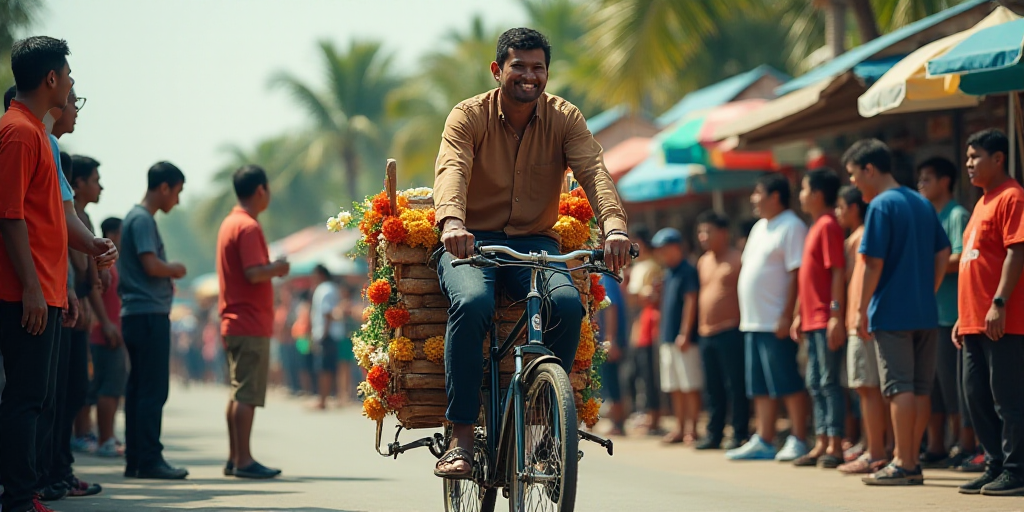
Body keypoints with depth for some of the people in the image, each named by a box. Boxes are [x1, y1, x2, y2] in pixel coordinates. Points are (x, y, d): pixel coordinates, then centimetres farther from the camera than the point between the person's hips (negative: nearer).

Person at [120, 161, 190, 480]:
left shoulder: (137, 218, 19)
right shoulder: (142, 219, -11)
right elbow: (152, 265, -20)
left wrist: (167, 281, 10)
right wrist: (176, 271, -3)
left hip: (137, 314, 10)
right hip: (149, 313, -10)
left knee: (138, 389, 10)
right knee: (153, 390, -9)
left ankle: (135, 460, 12)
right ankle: (149, 460, -9)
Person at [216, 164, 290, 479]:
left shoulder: (229, 224, 16)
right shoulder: (248, 227, -14)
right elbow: (254, 273, -23)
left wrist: (272, 268, 16)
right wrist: (279, 268, -6)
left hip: (235, 323, 10)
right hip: (252, 325, -10)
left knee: (239, 393, 12)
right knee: (247, 394, -8)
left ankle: (234, 458, 14)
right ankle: (243, 460, -9)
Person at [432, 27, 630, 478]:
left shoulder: (564, 118, 0)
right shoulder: (469, 115, -5)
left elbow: (594, 171, -16)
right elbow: (451, 169, -24)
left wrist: (614, 225, -36)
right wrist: (452, 223, -46)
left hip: (534, 243, 2)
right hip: (473, 242, -2)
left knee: (567, 302, -30)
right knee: (471, 302, -34)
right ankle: (461, 438, -28)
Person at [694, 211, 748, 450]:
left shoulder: (737, 259, -6)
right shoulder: (703, 262, 18)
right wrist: (701, 327, 16)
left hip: (730, 331, -8)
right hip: (707, 334, 8)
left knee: (735, 385, -6)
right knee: (713, 387, 10)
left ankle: (740, 434, -2)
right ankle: (714, 434, 15)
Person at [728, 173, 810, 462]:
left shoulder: (791, 227, -10)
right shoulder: (760, 227, 19)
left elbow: (797, 274, -17)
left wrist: (787, 316, -21)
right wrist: (746, 316, 17)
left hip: (776, 323, -9)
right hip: (753, 321, 9)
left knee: (788, 384, -5)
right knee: (761, 387, 11)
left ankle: (798, 441, -1)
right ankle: (763, 442, 15)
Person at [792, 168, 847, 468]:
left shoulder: (828, 226, -11)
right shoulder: (816, 226, 17)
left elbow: (838, 272, -17)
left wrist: (836, 315, -22)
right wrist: (800, 315, 20)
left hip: (827, 319, -10)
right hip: (812, 319, 10)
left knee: (829, 382, -7)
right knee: (815, 383, 10)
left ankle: (835, 446, -4)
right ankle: (821, 444, 14)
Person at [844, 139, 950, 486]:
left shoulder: (881, 206, -10)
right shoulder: (922, 203, 14)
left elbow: (874, 262, -14)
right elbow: (943, 253, 14)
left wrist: (862, 310, -9)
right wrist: (927, 293, 16)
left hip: (892, 313, -7)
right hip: (925, 314, 7)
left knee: (900, 388, -6)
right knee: (921, 388, 8)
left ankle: (904, 466, -6)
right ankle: (911, 459, 14)